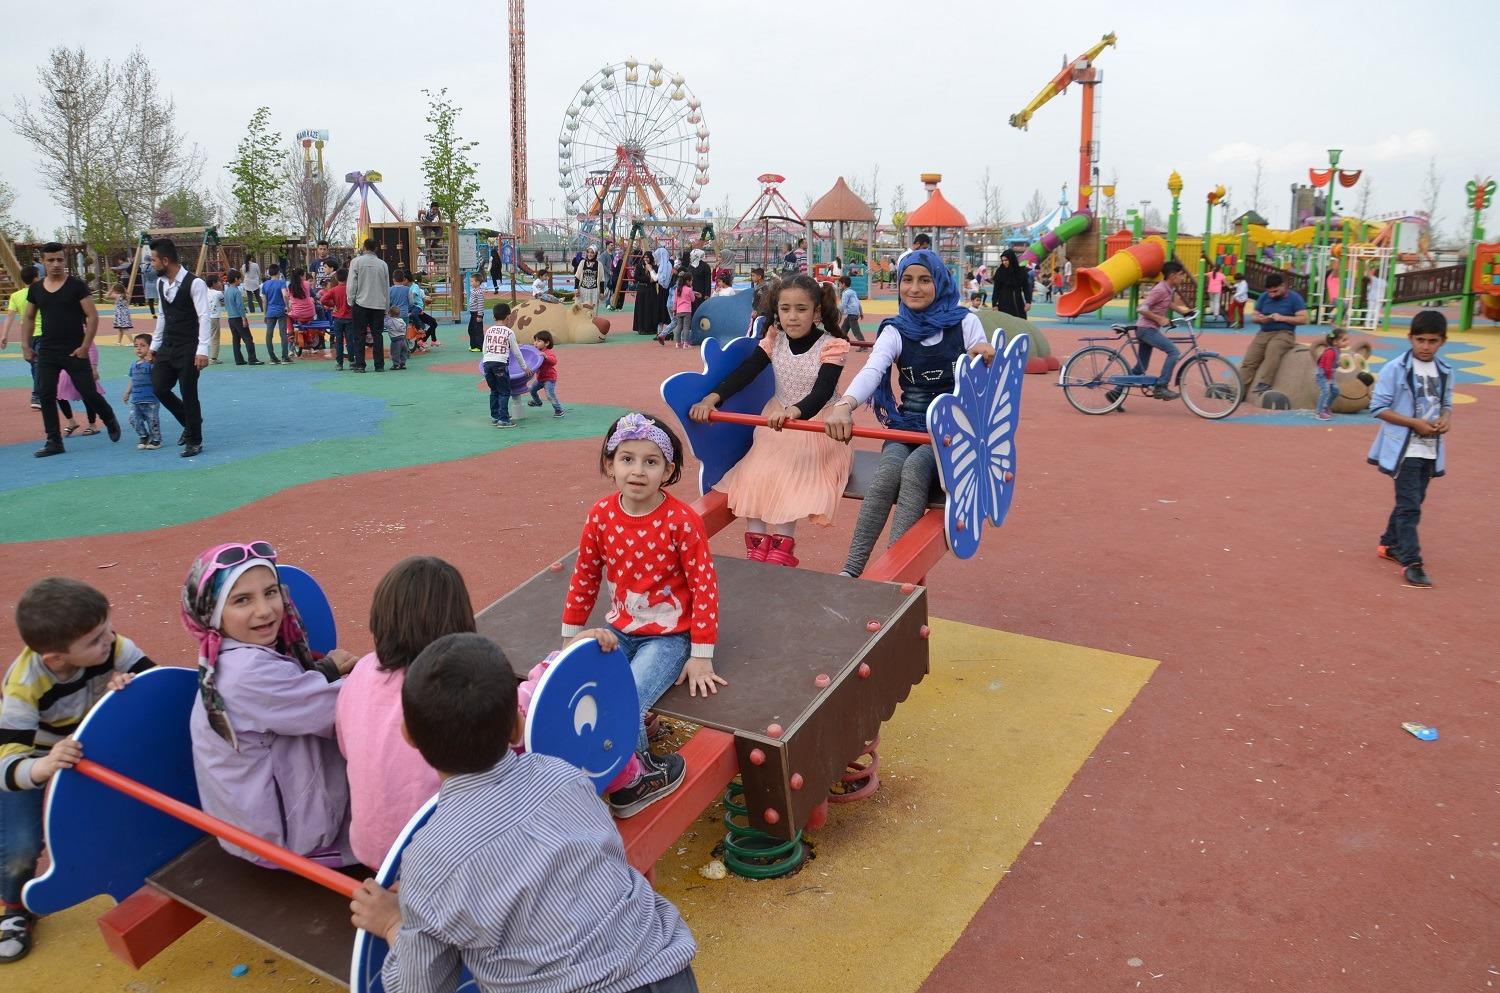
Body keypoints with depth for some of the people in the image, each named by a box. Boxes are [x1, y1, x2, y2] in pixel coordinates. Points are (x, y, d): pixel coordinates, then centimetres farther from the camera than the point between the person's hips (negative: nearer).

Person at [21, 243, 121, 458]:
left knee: (88, 393, -1)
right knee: (45, 395, -1)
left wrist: (85, 346, -14)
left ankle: (110, 420, 29)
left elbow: (92, 316, -9)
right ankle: (54, 442, 5)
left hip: (74, 351, -4)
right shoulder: (35, 288, 7)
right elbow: (28, 318, 17)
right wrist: (26, 345, 9)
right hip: (47, 351, 4)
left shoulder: (77, 286, -6)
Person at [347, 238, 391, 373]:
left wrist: (351, 302, 5)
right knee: (377, 335, 6)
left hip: (361, 303, -2)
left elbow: (352, 284, -5)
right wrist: (386, 306, 17)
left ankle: (359, 365, 1)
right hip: (379, 304, 2)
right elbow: (387, 286, 9)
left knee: (360, 335, 4)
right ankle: (379, 365, 5)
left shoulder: (357, 262, -4)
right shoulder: (383, 264, 3)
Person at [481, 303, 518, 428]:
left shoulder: (488, 330, 14)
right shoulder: (509, 332, 3)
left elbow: (484, 350, 14)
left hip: (487, 362, 5)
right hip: (500, 363, -5)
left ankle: (494, 416, 23)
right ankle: (503, 419, -1)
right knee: (504, 392, 3)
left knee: (494, 391, 18)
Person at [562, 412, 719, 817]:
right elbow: (584, 577, 8)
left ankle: (635, 776, 5)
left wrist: (701, 657, -13)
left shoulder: (682, 521, -17)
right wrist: (572, 636, 11)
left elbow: (704, 588, -13)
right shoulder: (600, 516, -4)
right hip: (619, 630, 6)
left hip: (669, 635, -5)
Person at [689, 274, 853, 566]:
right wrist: (711, 399, -28)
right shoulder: (774, 340, 1)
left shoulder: (831, 345, -11)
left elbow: (822, 393, -25)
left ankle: (780, 550, -20)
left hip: (815, 428, -4)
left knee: (787, 478, -26)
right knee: (754, 474, -18)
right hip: (776, 426, 4)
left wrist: (794, 411, -47)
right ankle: (756, 550, -15)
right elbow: (743, 373, -9)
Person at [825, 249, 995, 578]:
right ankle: (850, 572, -30)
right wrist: (844, 405, -41)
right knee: (889, 470, -31)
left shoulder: (965, 323, 2)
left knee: (914, 468, -33)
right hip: (907, 427, 1)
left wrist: (988, 356, -23)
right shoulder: (895, 331, 2)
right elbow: (871, 371, -19)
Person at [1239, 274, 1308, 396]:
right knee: (1248, 361, -17)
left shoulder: (1294, 297, 0)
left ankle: (1263, 384, -44)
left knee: (1272, 349, -38)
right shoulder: (1264, 297, 12)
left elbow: (1304, 319, -5)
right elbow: (1253, 316, 15)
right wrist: (1259, 319, -9)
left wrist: (1282, 318, -16)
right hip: (1263, 333, 5)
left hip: (1284, 334, -4)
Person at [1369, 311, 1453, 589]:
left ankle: (1390, 544, 32)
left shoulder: (1445, 372, 6)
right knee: (1409, 506, -8)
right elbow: (1378, 407, -11)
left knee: (1413, 502, 16)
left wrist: (1446, 419, -6)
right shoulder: (1396, 368, -10)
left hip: (1430, 450, 6)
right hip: (1404, 449, -6)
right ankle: (1411, 562, -7)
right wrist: (1416, 424, -18)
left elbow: (1446, 404, 17)